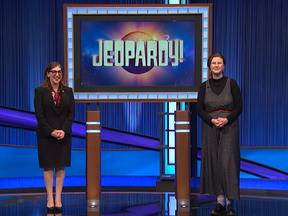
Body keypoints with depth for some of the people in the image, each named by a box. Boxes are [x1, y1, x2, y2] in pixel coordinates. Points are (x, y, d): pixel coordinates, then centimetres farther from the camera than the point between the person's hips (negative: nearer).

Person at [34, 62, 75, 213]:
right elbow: (39, 114, -7)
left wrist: (63, 130, -10)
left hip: (64, 135, 3)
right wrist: (51, 132, -14)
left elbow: (71, 113, 3)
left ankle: (58, 199, 10)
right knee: (48, 167, 2)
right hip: (46, 135, -2)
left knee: (61, 167, 4)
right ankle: (50, 199, 9)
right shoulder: (40, 91, -2)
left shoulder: (68, 91, 7)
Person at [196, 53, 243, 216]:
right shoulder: (204, 86, 8)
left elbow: (239, 107, 0)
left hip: (229, 126, -3)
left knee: (227, 162, -9)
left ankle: (230, 203, -4)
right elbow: (200, 109, 4)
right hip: (210, 128, 3)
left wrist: (226, 119, -16)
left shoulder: (231, 83, 2)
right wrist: (212, 120, -13)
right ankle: (220, 202, 7)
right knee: (213, 162, 1)